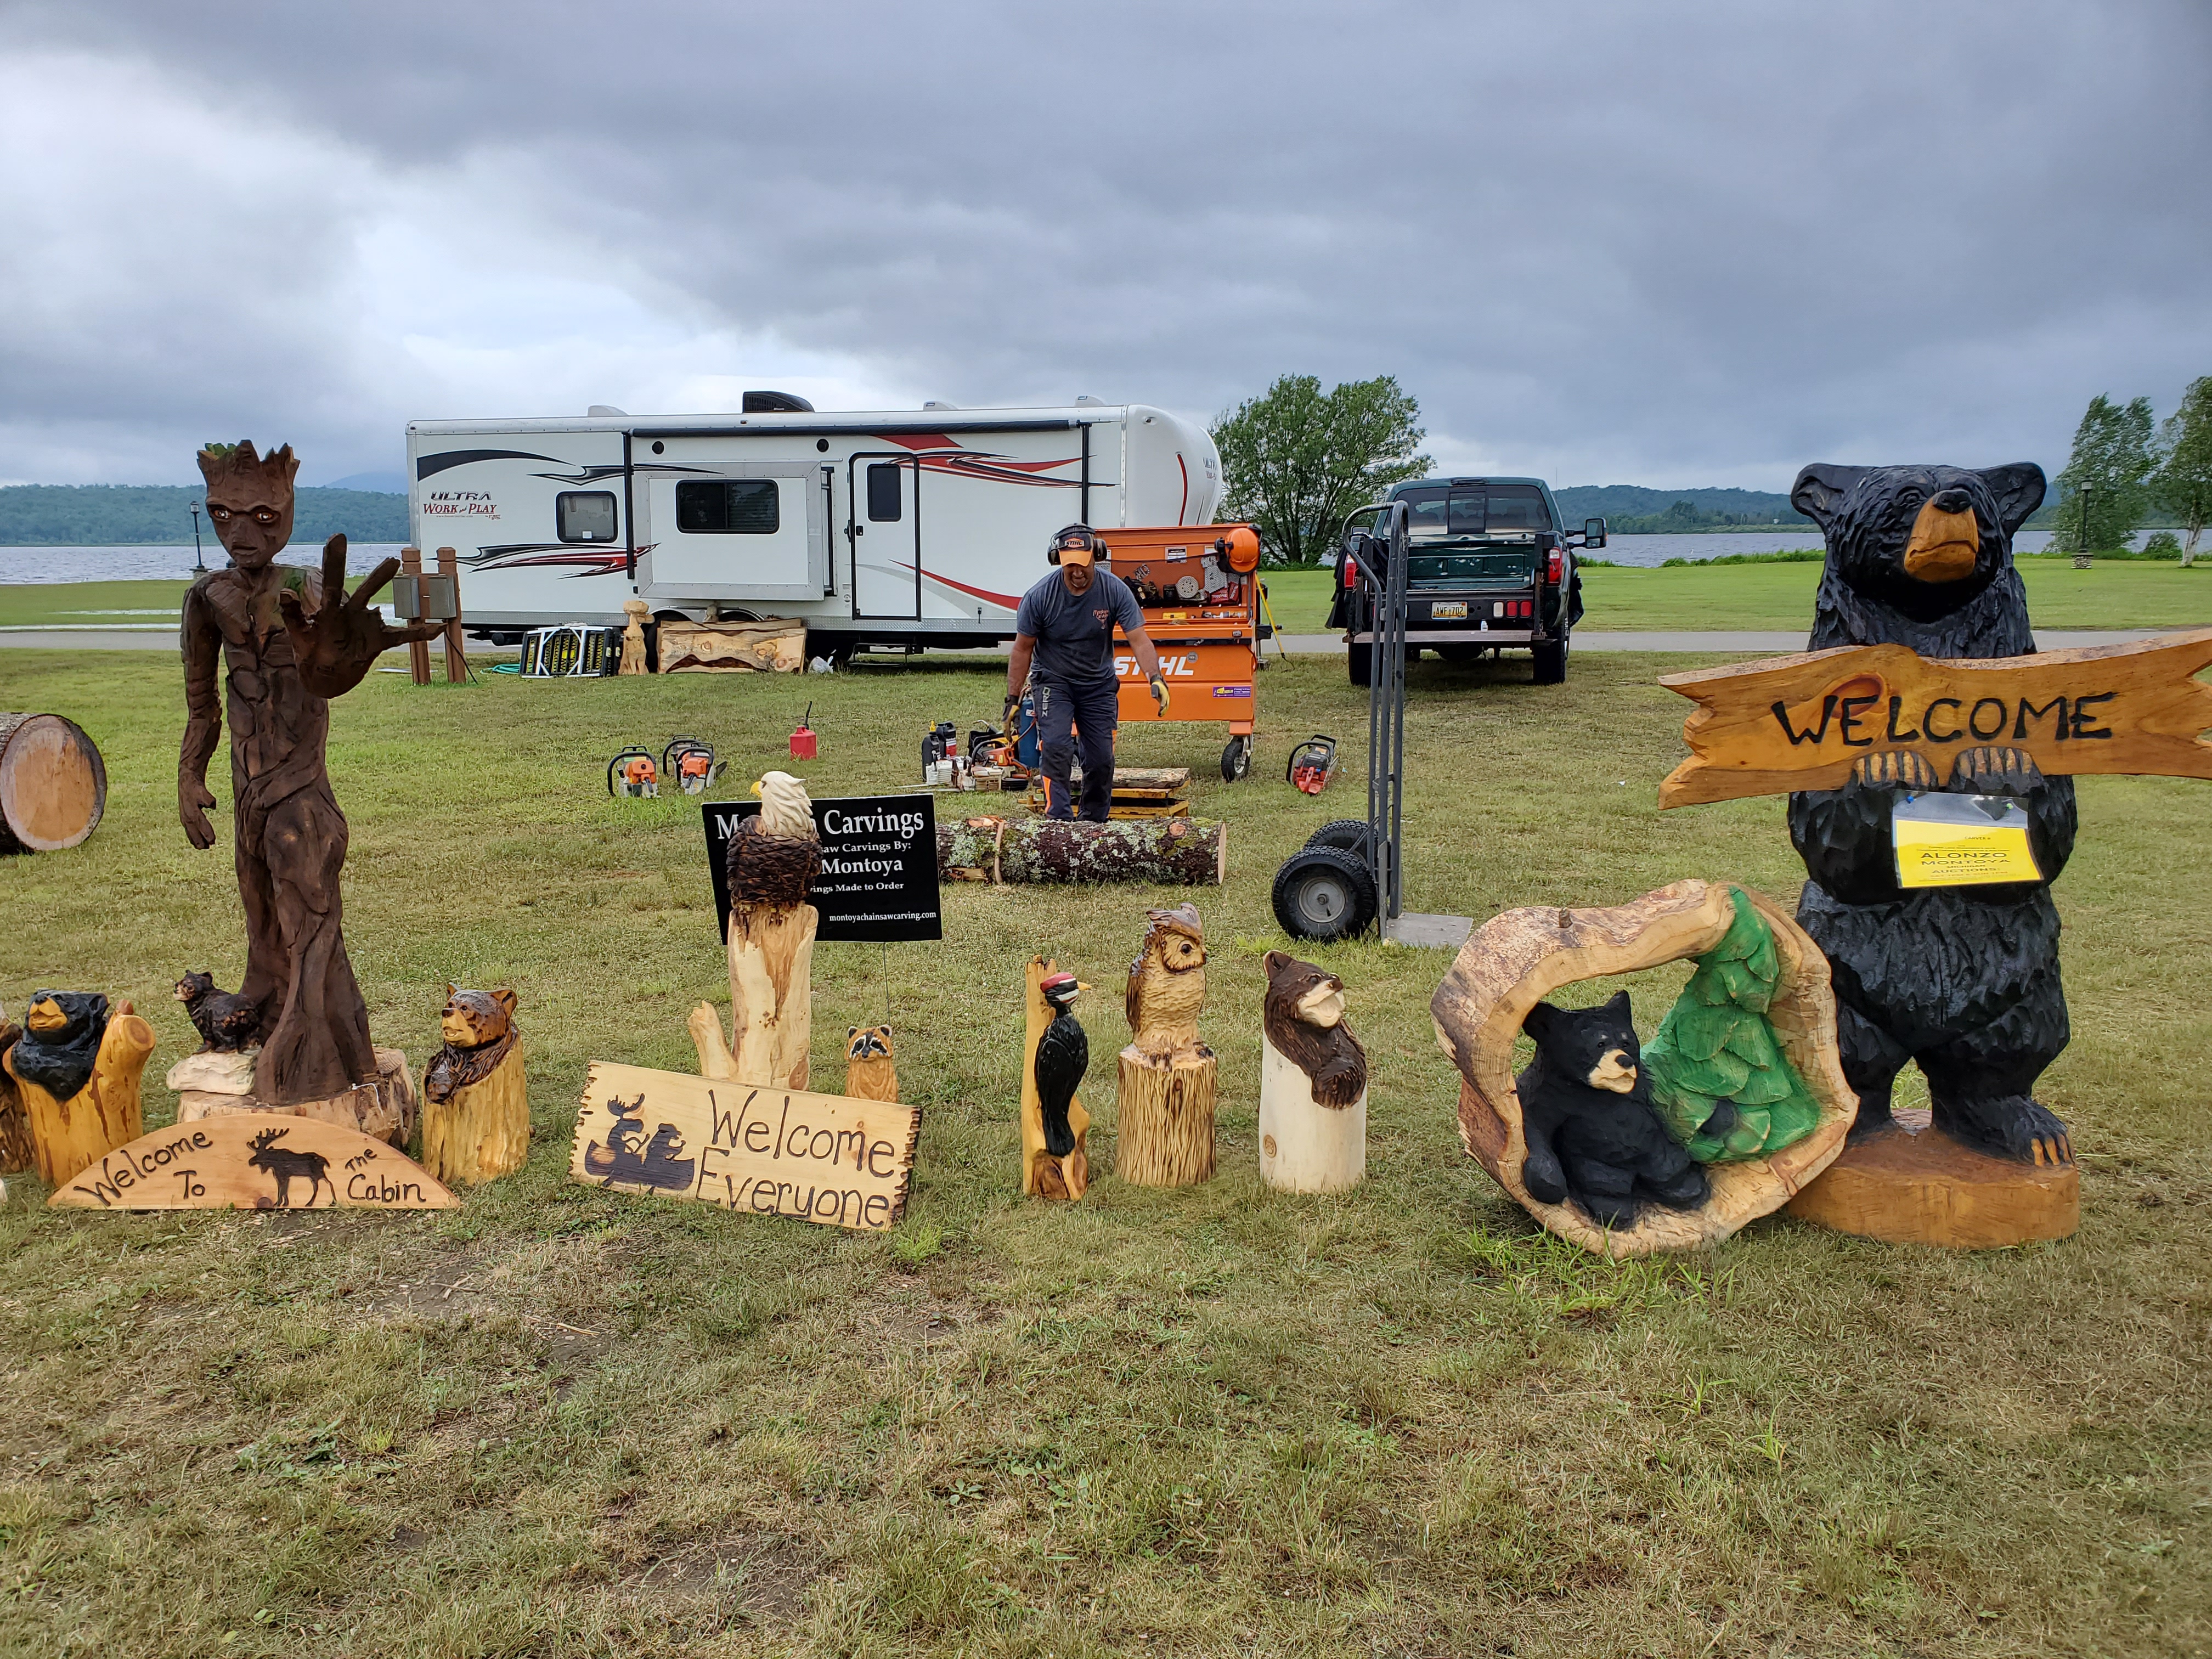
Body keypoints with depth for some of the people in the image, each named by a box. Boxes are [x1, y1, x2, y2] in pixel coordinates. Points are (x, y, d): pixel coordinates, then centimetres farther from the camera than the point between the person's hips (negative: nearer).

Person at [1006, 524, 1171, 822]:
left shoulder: (1115, 591, -16)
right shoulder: (1040, 596, -17)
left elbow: (1139, 640, -19)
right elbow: (1023, 649, -8)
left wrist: (1155, 678, -36)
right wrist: (1013, 699, -9)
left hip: (1099, 685, 2)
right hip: (1053, 682, -2)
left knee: (1101, 760, 2)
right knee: (1056, 748, -22)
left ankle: (1094, 826, 18)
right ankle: (1059, 821, -23)